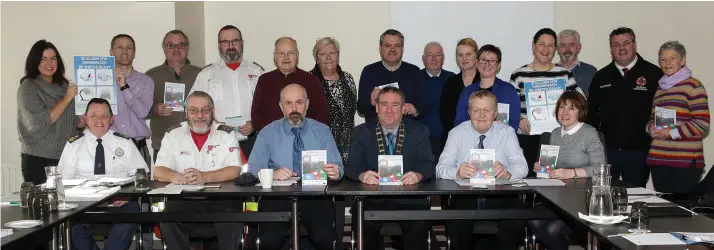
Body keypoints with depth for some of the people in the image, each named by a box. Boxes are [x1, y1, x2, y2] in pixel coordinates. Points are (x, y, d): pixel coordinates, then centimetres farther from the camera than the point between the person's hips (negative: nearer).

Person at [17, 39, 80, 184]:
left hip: (66, 156, 5)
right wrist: (66, 99, -17)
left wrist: (81, 122, 1)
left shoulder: (64, 85, 10)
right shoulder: (28, 88, -6)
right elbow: (39, 123, -16)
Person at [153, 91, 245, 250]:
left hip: (221, 199, -1)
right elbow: (158, 172, 1)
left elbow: (234, 171, -6)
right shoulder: (173, 134, 7)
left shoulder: (227, 134, 3)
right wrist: (175, 177, -24)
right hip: (184, 200, 1)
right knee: (168, 224, -27)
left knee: (231, 223, -30)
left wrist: (204, 177, -25)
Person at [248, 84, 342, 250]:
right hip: (277, 196, 0)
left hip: (315, 195, 0)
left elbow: (337, 167, 5)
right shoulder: (268, 133, 8)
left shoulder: (322, 131, 10)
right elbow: (253, 168, 0)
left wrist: (335, 172, -19)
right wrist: (273, 173, -20)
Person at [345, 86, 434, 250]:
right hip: (373, 198, 0)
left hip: (409, 198, 0)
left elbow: (427, 164, -3)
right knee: (363, 224, -29)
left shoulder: (419, 131, 8)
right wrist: (362, 175, -27)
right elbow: (352, 166, -3)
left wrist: (418, 175, -27)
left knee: (419, 225, -29)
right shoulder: (362, 132, 8)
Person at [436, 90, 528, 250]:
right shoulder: (457, 133, 4)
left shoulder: (507, 133, 6)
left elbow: (521, 166, -4)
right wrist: (457, 172, -30)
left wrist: (507, 173, -29)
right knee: (456, 227, -30)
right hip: (465, 196, 0)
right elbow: (441, 168, -6)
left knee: (515, 224, -29)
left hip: (500, 196, 1)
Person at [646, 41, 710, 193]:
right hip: (658, 161, 6)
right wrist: (651, 128, 4)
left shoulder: (693, 86, -3)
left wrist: (672, 133, -13)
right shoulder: (660, 89, 19)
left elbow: (702, 123, -9)